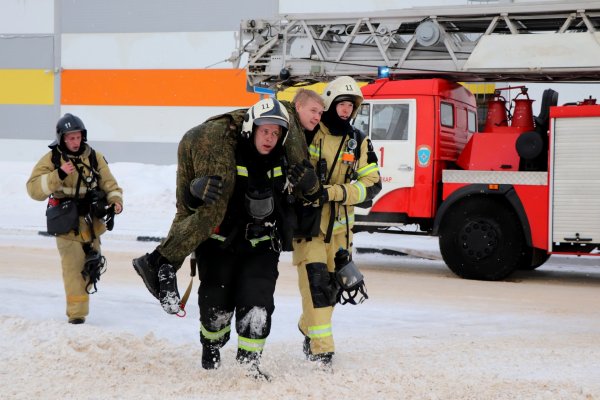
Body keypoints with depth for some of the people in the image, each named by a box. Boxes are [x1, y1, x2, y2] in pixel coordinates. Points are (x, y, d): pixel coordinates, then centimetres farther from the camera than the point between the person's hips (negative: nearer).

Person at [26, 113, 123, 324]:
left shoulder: (94, 157, 4)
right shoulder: (51, 160, -5)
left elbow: (109, 183, 8)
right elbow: (34, 189, -14)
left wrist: (115, 200, -13)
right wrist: (59, 175, -27)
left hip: (91, 222, 4)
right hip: (67, 224, -4)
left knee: (91, 266, 13)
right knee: (73, 267, -11)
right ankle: (76, 312, -7)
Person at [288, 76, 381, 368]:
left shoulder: (358, 142, 3)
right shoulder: (308, 133, -6)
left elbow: (371, 184, -4)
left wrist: (331, 192, -18)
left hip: (339, 223, 4)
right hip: (307, 219, -4)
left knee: (332, 283, 11)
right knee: (315, 278, -16)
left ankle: (309, 328, 36)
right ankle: (321, 348, -14)